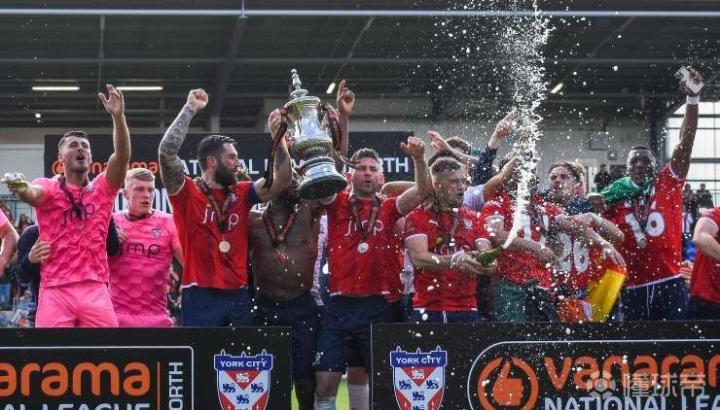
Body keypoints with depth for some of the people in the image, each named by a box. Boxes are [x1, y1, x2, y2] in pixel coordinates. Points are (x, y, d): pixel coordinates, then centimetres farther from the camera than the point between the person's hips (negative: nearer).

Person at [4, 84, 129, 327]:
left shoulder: (103, 189, 13)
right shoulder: (48, 187, 7)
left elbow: (122, 156, -3)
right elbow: (33, 193, -17)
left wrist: (118, 116, -19)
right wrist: (22, 189, -42)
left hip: (95, 290, 2)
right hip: (55, 291, -2)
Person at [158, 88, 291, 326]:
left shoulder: (241, 194, 14)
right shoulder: (186, 192, -1)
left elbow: (281, 181, 12)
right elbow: (166, 152, -14)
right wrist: (190, 109, -9)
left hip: (238, 295, 5)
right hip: (201, 296, -5)